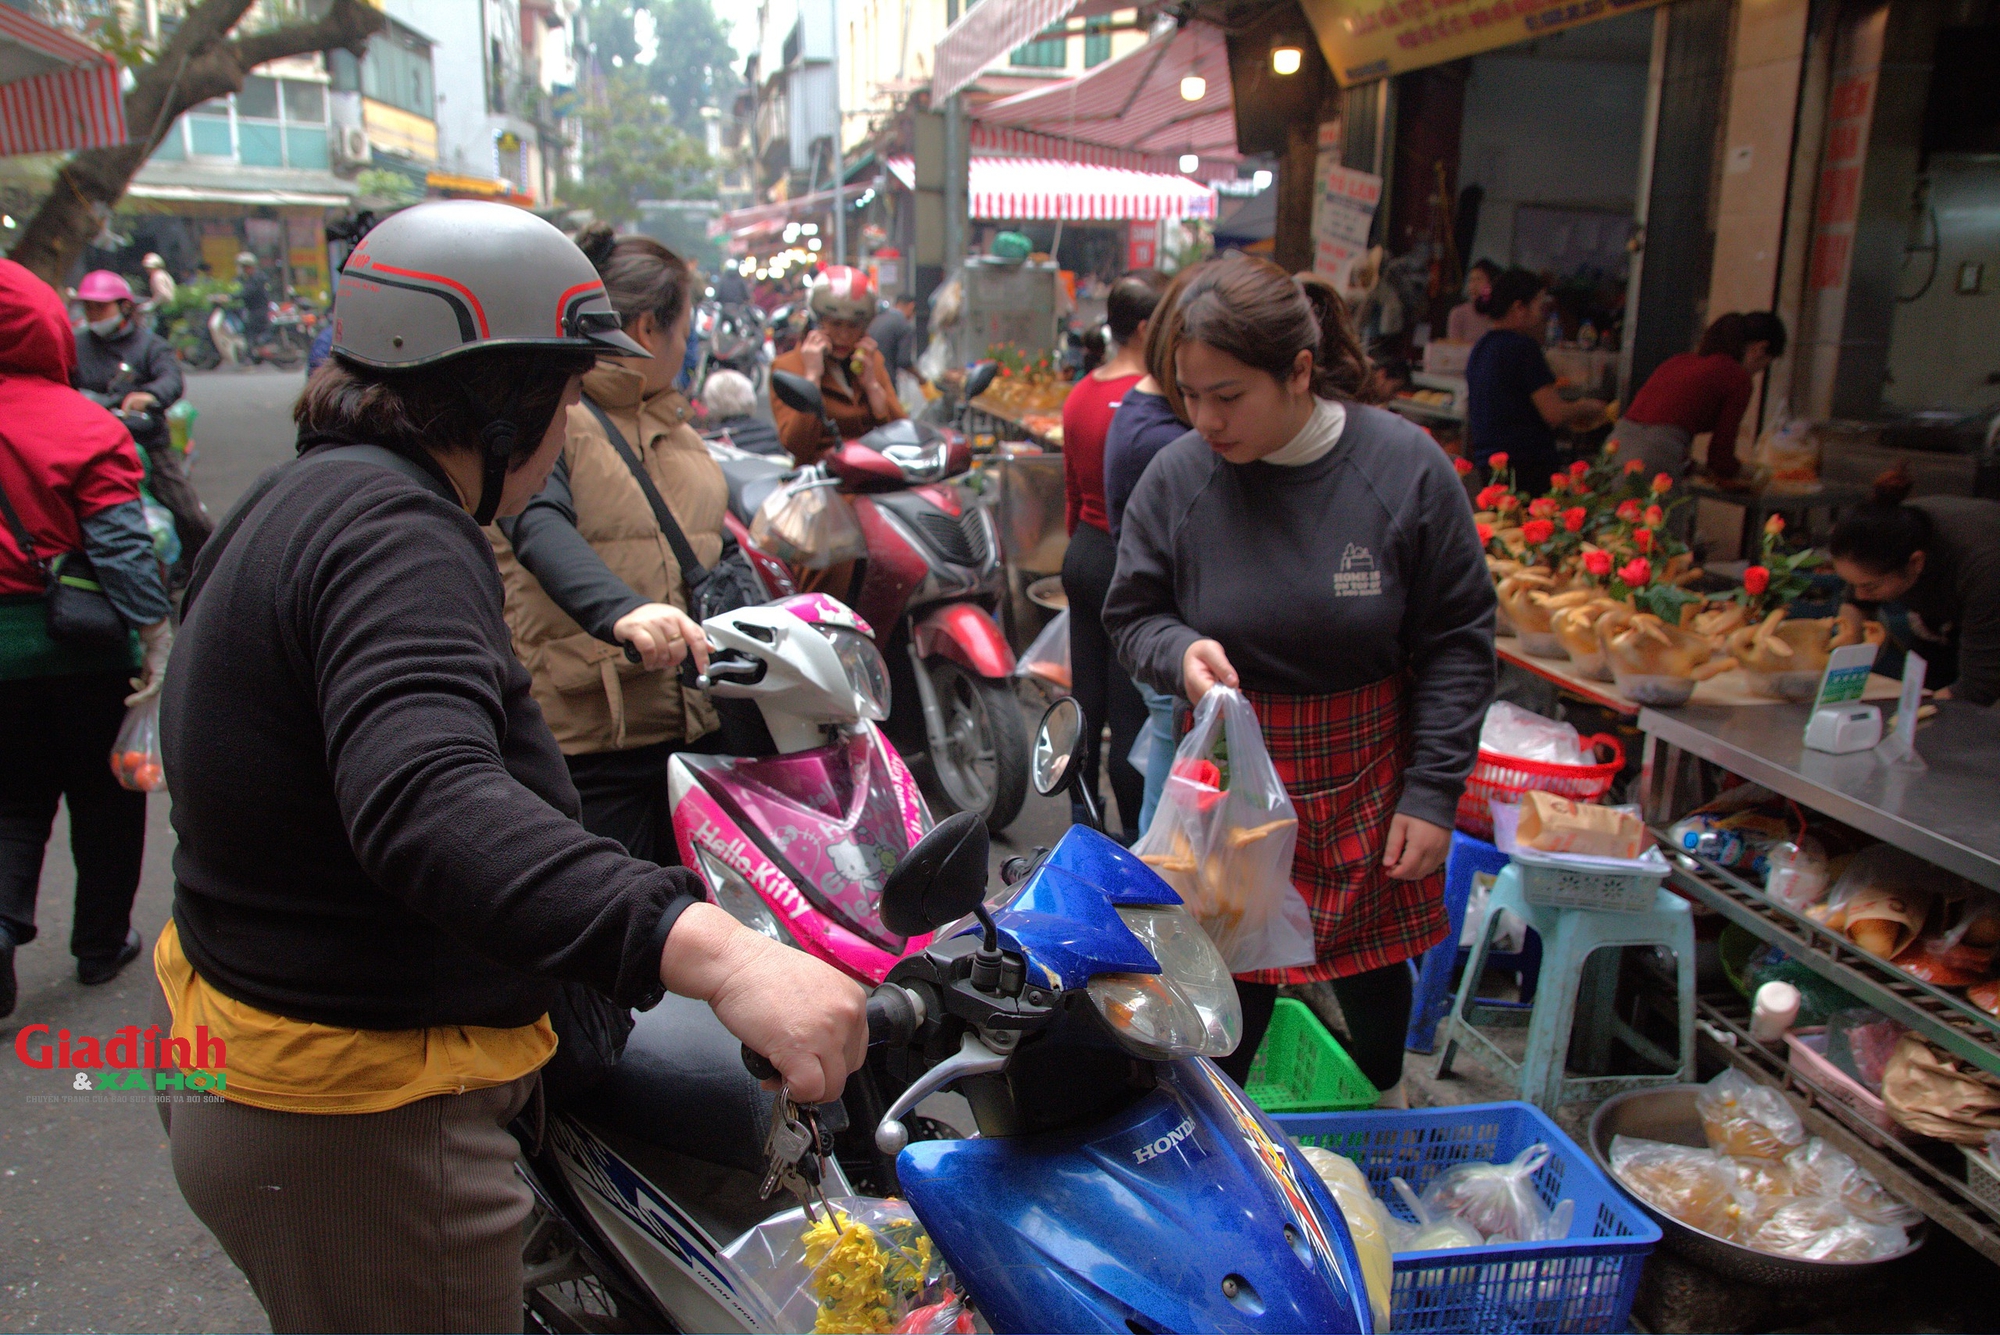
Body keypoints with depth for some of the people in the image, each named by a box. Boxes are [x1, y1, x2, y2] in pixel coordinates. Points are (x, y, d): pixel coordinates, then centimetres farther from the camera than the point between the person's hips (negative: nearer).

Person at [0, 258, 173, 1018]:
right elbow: (123, 547, -19)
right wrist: (157, 638, -16)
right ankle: (101, 946, 25)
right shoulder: (87, 429, -15)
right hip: (85, 644, -3)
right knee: (104, 799, 14)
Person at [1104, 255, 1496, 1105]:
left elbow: (1458, 641, -5)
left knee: (1374, 968, 18)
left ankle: (1387, 1106, 48)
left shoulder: (1406, 466, -12)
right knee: (1233, 976, 6)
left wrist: (1433, 792, -7)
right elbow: (1132, 616, 2)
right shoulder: (1177, 478, -10)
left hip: (1369, 774, 0)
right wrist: (1179, 651, -22)